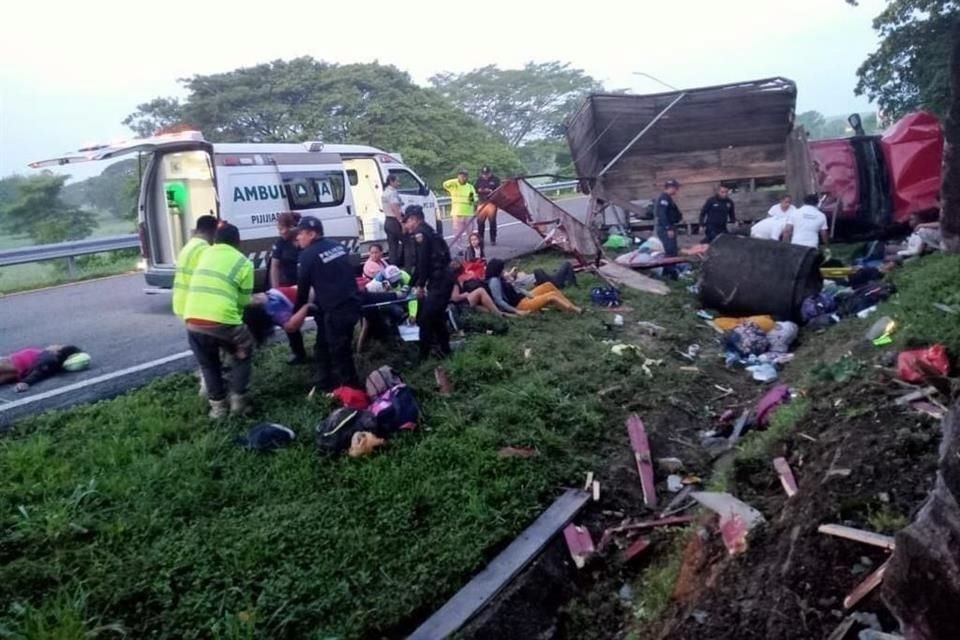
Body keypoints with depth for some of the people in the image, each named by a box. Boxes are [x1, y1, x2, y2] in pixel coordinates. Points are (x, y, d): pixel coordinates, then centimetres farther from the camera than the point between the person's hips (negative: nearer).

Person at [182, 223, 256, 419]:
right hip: (222, 321, -4)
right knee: (243, 356, 23)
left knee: (208, 365, 24)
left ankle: (218, 406, 27)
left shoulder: (206, 254, 18)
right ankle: (238, 401, 20)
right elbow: (243, 300, 7)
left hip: (193, 320, 4)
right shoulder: (244, 263, 6)